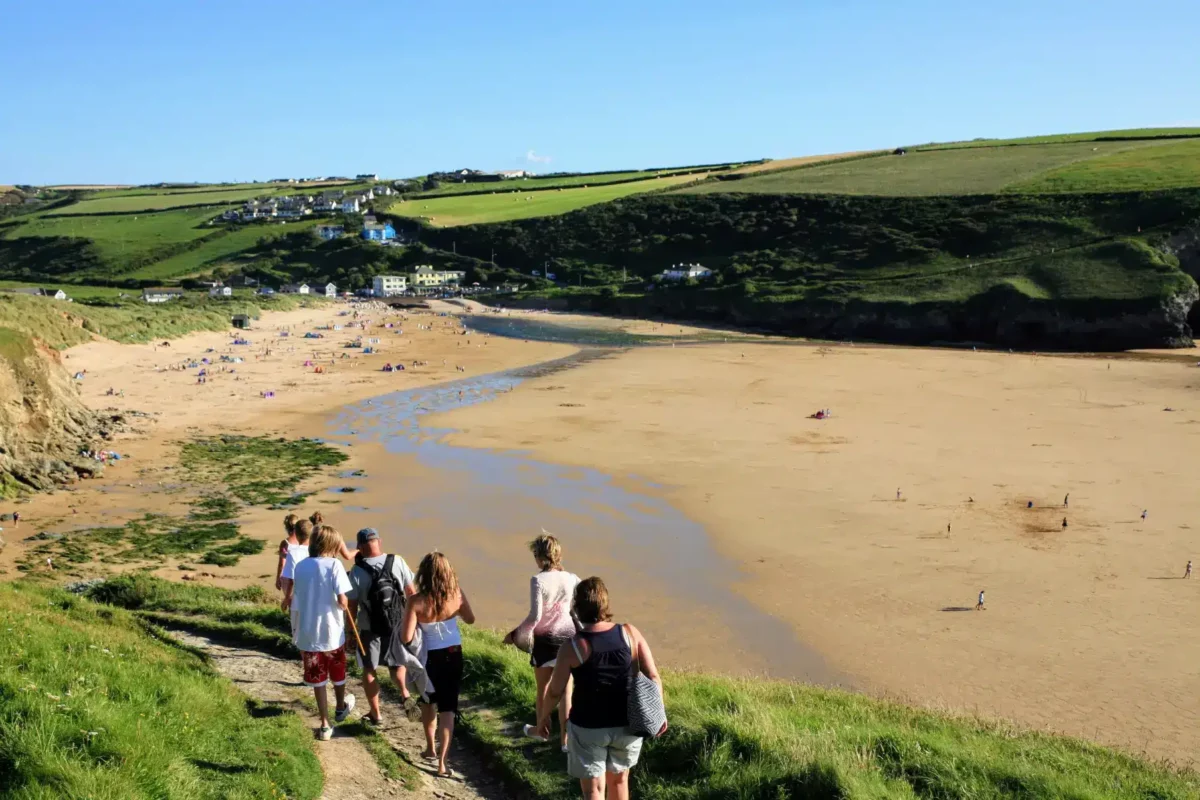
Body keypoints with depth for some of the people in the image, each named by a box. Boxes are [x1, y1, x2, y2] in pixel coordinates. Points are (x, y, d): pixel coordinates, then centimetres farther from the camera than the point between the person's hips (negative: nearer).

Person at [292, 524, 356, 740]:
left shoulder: (301, 566, 0)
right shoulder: (334, 565, -14)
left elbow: (297, 601, 6)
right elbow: (342, 601, -20)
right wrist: (347, 609, 2)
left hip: (308, 632, 2)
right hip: (332, 631, -2)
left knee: (317, 679, 11)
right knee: (338, 673, 22)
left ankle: (325, 725, 13)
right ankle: (341, 708, 44)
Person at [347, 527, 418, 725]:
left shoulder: (357, 571, -13)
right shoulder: (397, 562, -7)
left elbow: (352, 606, -9)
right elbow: (412, 593, -1)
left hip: (370, 630, -2)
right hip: (398, 626, 2)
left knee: (369, 670, 16)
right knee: (397, 665, 21)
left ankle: (375, 714, 21)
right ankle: (405, 695, -4)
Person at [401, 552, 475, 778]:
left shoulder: (416, 601, -22)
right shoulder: (457, 595, -12)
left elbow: (406, 638, -19)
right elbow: (470, 619, 6)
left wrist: (413, 619, 0)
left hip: (429, 657, -1)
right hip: (454, 655, 1)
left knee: (428, 702, 25)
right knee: (447, 708, 5)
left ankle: (430, 748, 41)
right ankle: (441, 763, 0)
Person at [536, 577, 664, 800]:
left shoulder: (572, 647, -16)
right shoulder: (630, 634, -11)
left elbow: (556, 691, -8)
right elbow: (653, 677, -8)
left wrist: (543, 717, 11)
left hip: (588, 728, -2)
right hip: (627, 725, 3)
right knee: (619, 779, 24)